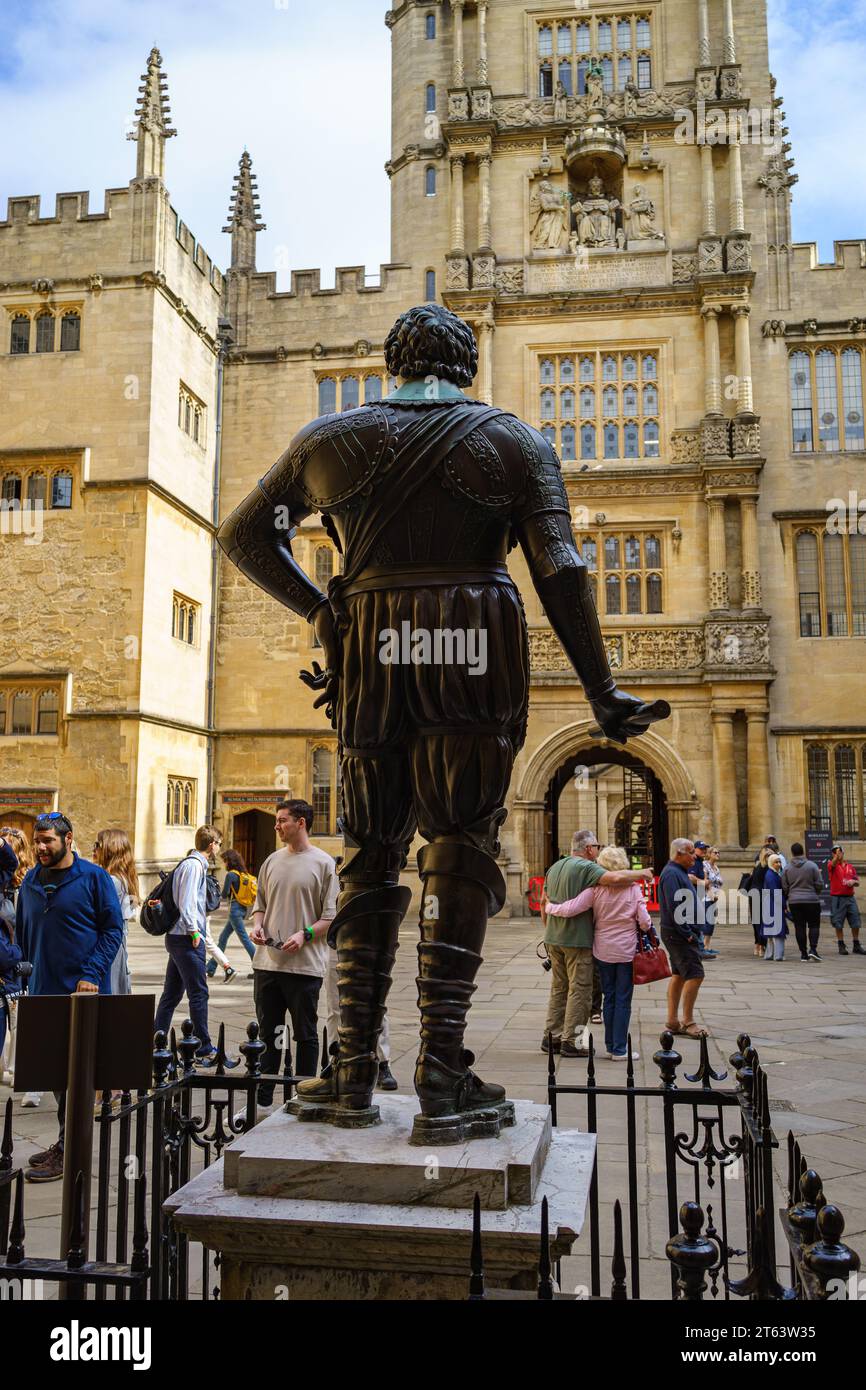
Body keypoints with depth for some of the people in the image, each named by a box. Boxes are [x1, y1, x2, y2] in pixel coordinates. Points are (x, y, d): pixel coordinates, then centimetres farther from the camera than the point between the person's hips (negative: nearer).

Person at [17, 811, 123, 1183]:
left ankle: (66, 1150, 6)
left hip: (82, 990, -6)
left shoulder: (93, 877, -7)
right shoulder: (30, 881, 9)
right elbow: (21, 930, 20)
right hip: (44, 990, 6)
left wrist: (91, 975, -16)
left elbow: (113, 929, -8)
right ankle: (68, 1141, 27)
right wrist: (29, 970, 10)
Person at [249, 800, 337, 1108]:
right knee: (267, 1032, 12)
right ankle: (263, 1097, 22)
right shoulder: (272, 861, 11)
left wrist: (305, 934, -18)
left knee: (305, 1034, 6)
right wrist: (257, 926, -1)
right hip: (268, 961, 5)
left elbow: (331, 915, -5)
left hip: (305, 964, -5)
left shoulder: (323, 863, -4)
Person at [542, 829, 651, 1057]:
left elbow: (545, 900, 20)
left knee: (559, 987, 16)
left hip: (553, 938, 8)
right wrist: (641, 873, -11)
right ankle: (571, 1042, 1)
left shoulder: (555, 867, 14)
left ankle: (551, 1036, 19)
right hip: (577, 938, -8)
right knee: (579, 990, -1)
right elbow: (615, 878, -26)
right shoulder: (585, 867, -13)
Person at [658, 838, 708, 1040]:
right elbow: (674, 907, -23)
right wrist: (687, 933, -20)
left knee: (678, 975, 12)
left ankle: (673, 1020, 17)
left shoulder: (679, 872, 17)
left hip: (679, 933, 11)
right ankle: (688, 1022, -6)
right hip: (678, 933, -11)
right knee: (695, 975, -11)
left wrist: (691, 931, 15)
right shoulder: (671, 874, -16)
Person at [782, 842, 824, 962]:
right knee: (814, 925, 6)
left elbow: (785, 888, 3)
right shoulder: (812, 866, -5)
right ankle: (813, 948, -11)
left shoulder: (787, 869, 2)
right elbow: (819, 884, -4)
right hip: (812, 901, -2)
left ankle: (803, 953, 6)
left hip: (794, 902, 2)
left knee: (799, 927, 5)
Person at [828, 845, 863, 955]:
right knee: (838, 924, -1)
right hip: (837, 898, -4)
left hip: (850, 898, 4)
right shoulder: (832, 866, 0)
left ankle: (856, 946, 17)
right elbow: (833, 863, -25)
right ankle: (841, 946, 9)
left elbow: (857, 882, 15)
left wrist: (853, 881, -8)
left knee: (856, 923, 5)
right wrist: (837, 856, -46)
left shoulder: (850, 867, 14)